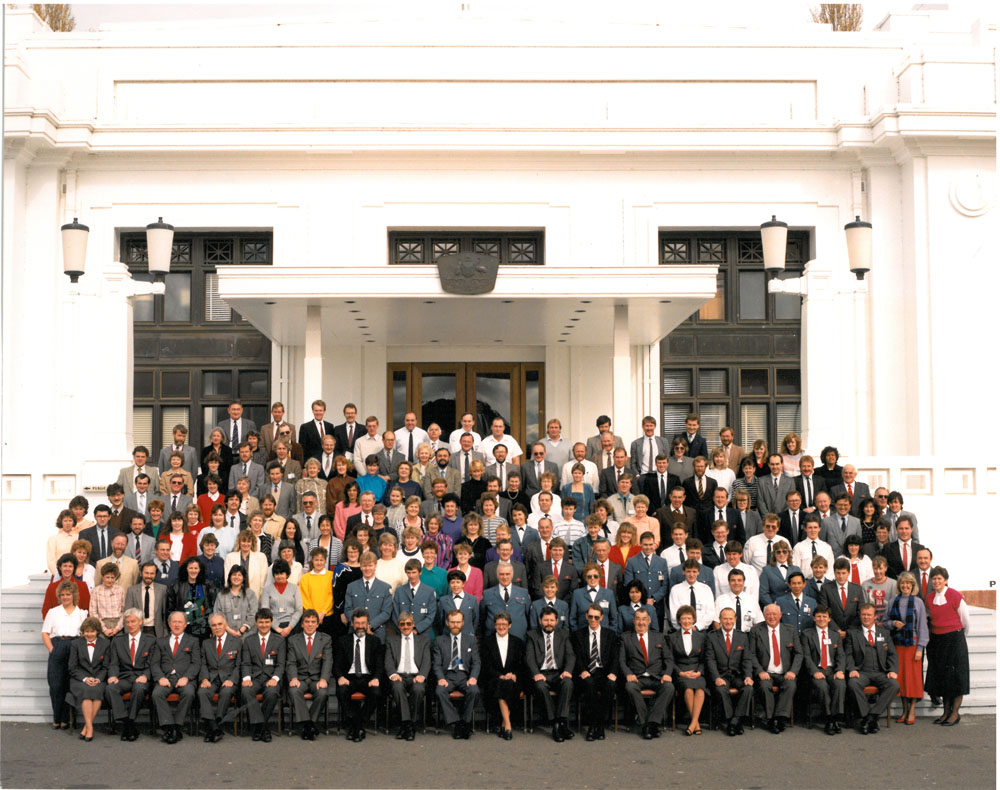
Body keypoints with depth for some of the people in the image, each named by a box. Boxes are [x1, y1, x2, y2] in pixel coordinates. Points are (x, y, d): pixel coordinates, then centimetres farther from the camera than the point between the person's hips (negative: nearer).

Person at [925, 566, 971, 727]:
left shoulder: (955, 596, -12)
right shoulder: (929, 598, 4)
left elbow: (964, 619, -2)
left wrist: (961, 635, 10)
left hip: (954, 638, -6)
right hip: (936, 640, 6)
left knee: (955, 677, -1)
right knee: (941, 676, 9)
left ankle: (955, 713, 5)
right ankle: (946, 711, 17)